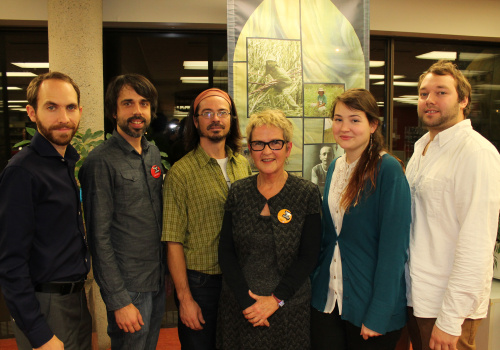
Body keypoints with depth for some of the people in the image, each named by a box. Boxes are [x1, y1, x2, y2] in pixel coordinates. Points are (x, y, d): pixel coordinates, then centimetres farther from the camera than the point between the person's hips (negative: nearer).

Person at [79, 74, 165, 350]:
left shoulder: (153, 153, 6)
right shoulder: (101, 161, -15)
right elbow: (99, 237, -15)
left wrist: (165, 270, 9)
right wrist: (118, 301, -15)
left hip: (158, 279, 7)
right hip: (128, 287, -6)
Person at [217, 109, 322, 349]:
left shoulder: (307, 193, -7)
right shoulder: (238, 192, -1)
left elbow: (309, 256, -8)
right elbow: (226, 251, -1)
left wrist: (276, 299, -13)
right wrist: (245, 300, -10)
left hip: (288, 308, -1)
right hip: (239, 307, 2)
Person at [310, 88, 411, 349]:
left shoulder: (388, 170, -15)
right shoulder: (335, 167, 5)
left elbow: (393, 248, -17)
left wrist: (378, 315, -17)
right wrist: (311, 282, 9)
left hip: (369, 308, -5)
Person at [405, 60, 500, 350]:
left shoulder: (476, 152, -17)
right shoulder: (422, 147, 9)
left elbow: (476, 244, -21)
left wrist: (450, 320, -19)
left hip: (450, 305, -7)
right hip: (416, 296, 7)